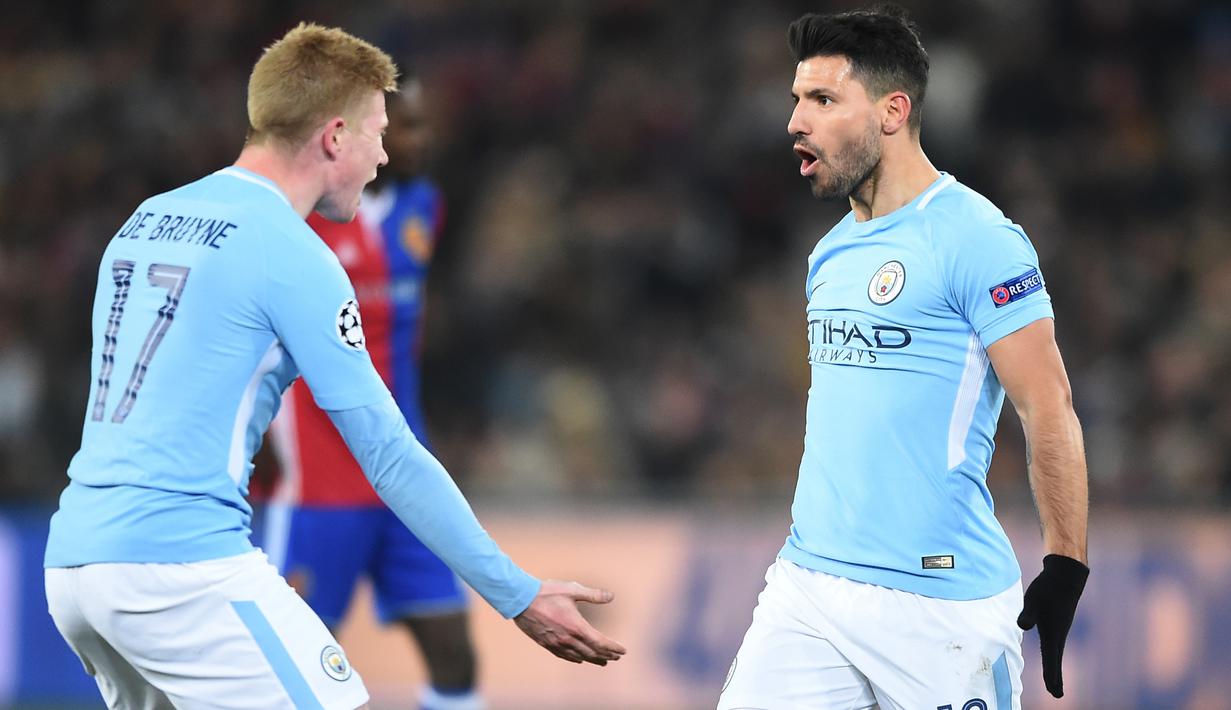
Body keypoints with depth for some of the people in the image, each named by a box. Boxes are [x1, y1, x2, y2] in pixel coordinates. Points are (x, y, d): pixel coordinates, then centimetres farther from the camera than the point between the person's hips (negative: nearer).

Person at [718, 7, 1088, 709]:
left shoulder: (977, 239, -10)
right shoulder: (833, 252, 15)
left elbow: (1050, 412, -12)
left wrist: (1066, 571, -14)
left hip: (936, 597, -7)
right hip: (808, 585, 7)